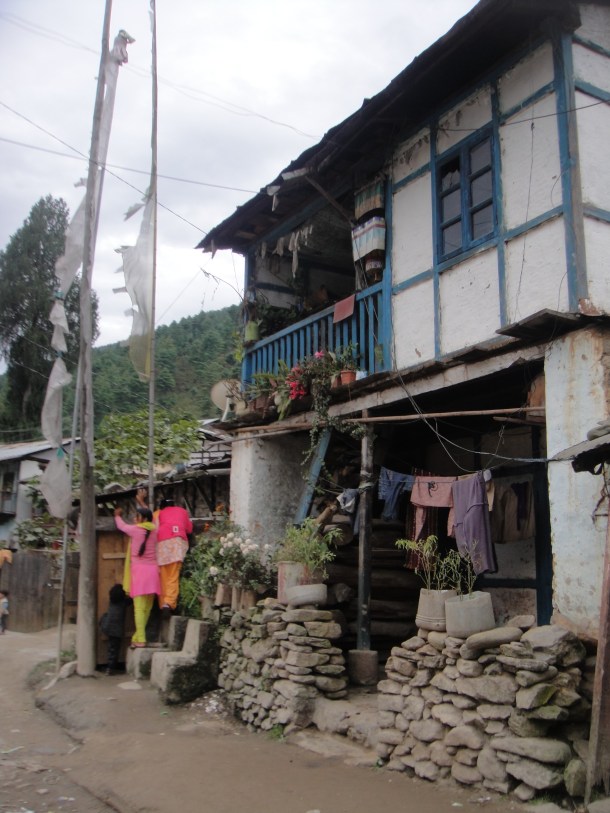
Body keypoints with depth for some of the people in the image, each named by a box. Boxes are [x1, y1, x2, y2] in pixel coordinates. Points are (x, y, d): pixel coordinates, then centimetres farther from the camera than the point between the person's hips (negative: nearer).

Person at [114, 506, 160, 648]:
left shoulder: (135, 530, -5)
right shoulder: (154, 529, 7)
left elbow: (121, 525, 16)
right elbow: (150, 516, 28)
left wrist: (117, 515, 37)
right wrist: (142, 504, 43)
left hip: (139, 570, -5)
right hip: (152, 570, 5)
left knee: (139, 607, -8)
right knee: (147, 607, 7)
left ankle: (140, 639, -12)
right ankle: (138, 636, 13)